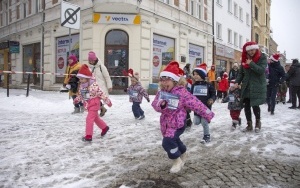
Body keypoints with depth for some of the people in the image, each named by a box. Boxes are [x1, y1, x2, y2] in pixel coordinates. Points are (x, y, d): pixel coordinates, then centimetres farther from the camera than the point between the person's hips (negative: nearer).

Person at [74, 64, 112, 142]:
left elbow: (101, 94, -17)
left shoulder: (94, 85, -20)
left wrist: (108, 101, -13)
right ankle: (104, 127, 42)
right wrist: (77, 99, -2)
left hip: (94, 104, -8)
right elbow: (80, 95, 15)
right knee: (96, 118, 20)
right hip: (88, 105, 8)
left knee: (89, 119, -12)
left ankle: (88, 136, -5)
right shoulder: (81, 86, 2)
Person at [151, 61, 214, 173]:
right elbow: (155, 105, -5)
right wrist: (161, 105, -30)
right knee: (174, 140, 24)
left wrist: (208, 115, -12)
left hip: (178, 123, -7)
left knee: (168, 142, -20)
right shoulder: (161, 93, -2)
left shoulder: (182, 93, -21)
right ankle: (183, 153, 55)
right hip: (165, 123, 7)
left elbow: (196, 104, -17)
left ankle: (177, 161, 7)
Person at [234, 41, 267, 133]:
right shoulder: (245, 58, 9)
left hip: (257, 86, -4)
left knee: (255, 105, -6)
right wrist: (237, 82, -3)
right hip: (246, 86, 5)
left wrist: (251, 63, -21)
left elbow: (262, 70, -17)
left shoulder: (262, 57, -5)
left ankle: (258, 122, 21)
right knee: (246, 105, 3)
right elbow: (241, 72, 9)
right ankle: (249, 125, 17)